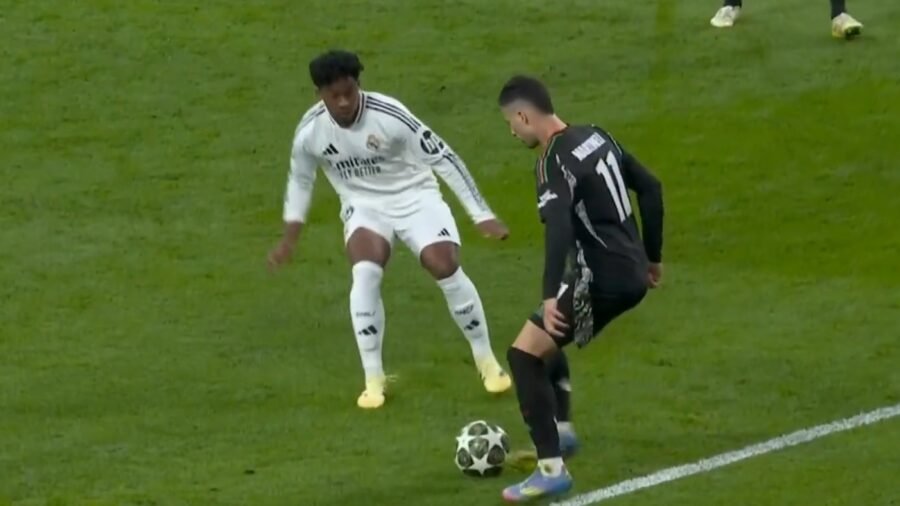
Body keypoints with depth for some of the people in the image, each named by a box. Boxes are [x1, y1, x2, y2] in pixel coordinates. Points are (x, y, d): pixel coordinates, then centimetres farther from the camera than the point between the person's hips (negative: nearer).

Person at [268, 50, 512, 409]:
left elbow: (442, 158, -20)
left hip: (414, 196, -2)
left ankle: (487, 361, 3)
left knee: (446, 268, -20)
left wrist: (482, 214, -19)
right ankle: (373, 379, -14)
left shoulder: (389, 116, -28)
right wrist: (289, 239, 9)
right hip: (365, 205, 2)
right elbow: (300, 180, 7)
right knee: (365, 274, -26)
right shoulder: (310, 132, -15)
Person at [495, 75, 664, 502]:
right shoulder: (596, 137, 12)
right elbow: (649, 187, 19)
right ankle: (557, 437, 39)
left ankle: (551, 471, -13)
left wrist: (550, 296, -35)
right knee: (547, 341, 29)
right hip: (630, 274, 9)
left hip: (601, 280, -9)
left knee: (524, 354, -8)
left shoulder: (555, 162, -16)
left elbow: (559, 228, -31)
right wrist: (652, 256, 27)